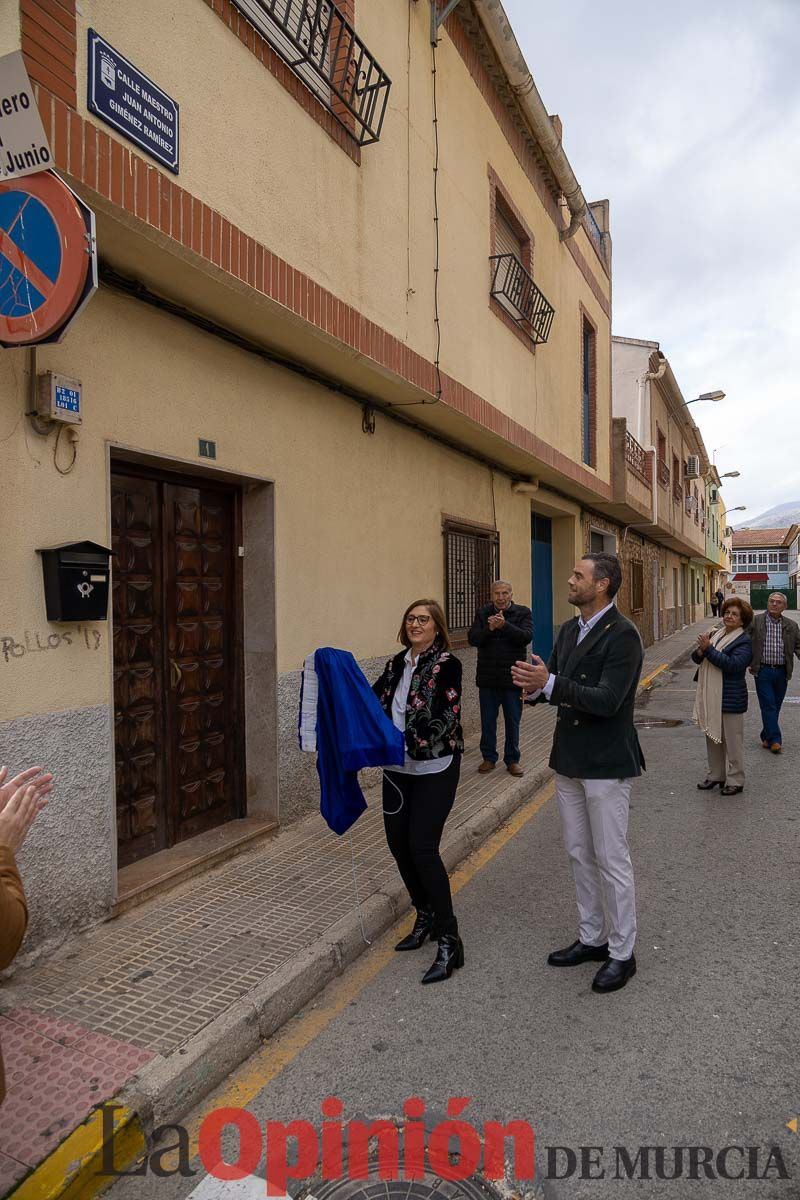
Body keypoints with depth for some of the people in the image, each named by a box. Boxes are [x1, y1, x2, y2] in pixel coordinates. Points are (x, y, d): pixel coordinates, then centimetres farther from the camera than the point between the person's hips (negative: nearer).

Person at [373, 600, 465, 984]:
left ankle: (449, 940, 3)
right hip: (398, 768, 7)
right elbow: (374, 700, 11)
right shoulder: (397, 664, 10)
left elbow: (446, 717, -18)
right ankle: (426, 918, 32)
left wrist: (409, 740, -26)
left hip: (435, 769, -6)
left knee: (422, 847, -10)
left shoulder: (447, 664, -10)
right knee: (398, 842, 10)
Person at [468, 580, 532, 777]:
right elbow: (472, 639, -6)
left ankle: (512, 759, 23)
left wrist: (504, 625, -29)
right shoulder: (483, 613, 3)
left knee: (512, 722, 9)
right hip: (487, 678, 2)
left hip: (512, 679, -1)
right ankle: (489, 758, 25)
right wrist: (489, 629, -23)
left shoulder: (523, 613, -2)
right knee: (487, 722, 11)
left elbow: (527, 636, -17)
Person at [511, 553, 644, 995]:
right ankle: (591, 938, 35)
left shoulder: (622, 635, -18)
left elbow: (607, 700, -25)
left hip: (606, 764, -8)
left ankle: (621, 953, 23)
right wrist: (534, 685, -12)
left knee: (611, 860, 5)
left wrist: (550, 683, -33)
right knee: (579, 855, 18)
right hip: (568, 760, 8)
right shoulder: (569, 629, 8)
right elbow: (558, 688, 11)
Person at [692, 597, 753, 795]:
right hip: (711, 697, 7)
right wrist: (700, 651, -13)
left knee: (732, 741, 3)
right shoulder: (716, 634, 9)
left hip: (730, 699, -7)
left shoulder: (744, 641, -11)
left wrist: (708, 649, -24)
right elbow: (697, 658, 10)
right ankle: (715, 775, 29)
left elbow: (733, 664, -25)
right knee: (712, 737, 16)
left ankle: (735, 781, 15)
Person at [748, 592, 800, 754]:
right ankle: (775, 739, -2)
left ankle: (767, 737, 24)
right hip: (763, 670, -3)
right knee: (768, 706, -5)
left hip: (782, 672, 3)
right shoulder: (755, 621, -3)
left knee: (775, 707, 11)